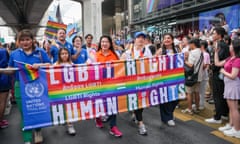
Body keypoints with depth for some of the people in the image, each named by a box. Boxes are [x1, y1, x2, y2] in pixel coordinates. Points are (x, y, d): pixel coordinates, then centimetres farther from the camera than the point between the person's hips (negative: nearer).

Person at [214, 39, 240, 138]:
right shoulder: (230, 58, 8)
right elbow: (217, 63, 16)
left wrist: (223, 71, -7)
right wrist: (216, 52, 13)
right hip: (228, 84, 9)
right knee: (231, 107, 18)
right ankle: (230, 125, 30)